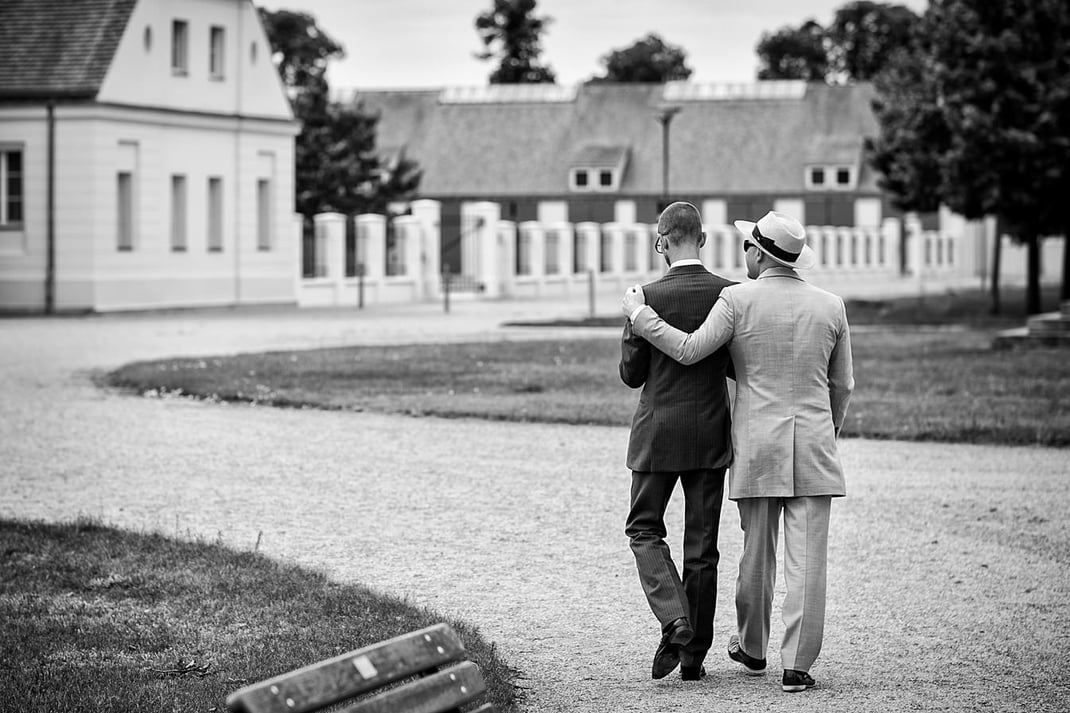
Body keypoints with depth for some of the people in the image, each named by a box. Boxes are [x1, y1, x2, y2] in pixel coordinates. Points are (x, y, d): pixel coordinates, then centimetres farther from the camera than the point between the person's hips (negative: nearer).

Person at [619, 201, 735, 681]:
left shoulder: (648, 298, -11)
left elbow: (631, 375, -4)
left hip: (660, 431, -2)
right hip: (712, 434, 3)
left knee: (644, 529, 11)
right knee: (702, 545, 9)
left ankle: (675, 621, -11)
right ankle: (694, 655, 12)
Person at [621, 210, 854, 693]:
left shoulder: (738, 300, -6)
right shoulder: (830, 306, 4)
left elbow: (689, 351, -9)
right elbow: (843, 385, 10)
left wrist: (638, 313, 1)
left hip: (757, 444, -1)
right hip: (813, 444, 1)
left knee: (756, 552, 13)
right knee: (806, 558, -1)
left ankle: (752, 650, 30)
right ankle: (797, 666, -3)